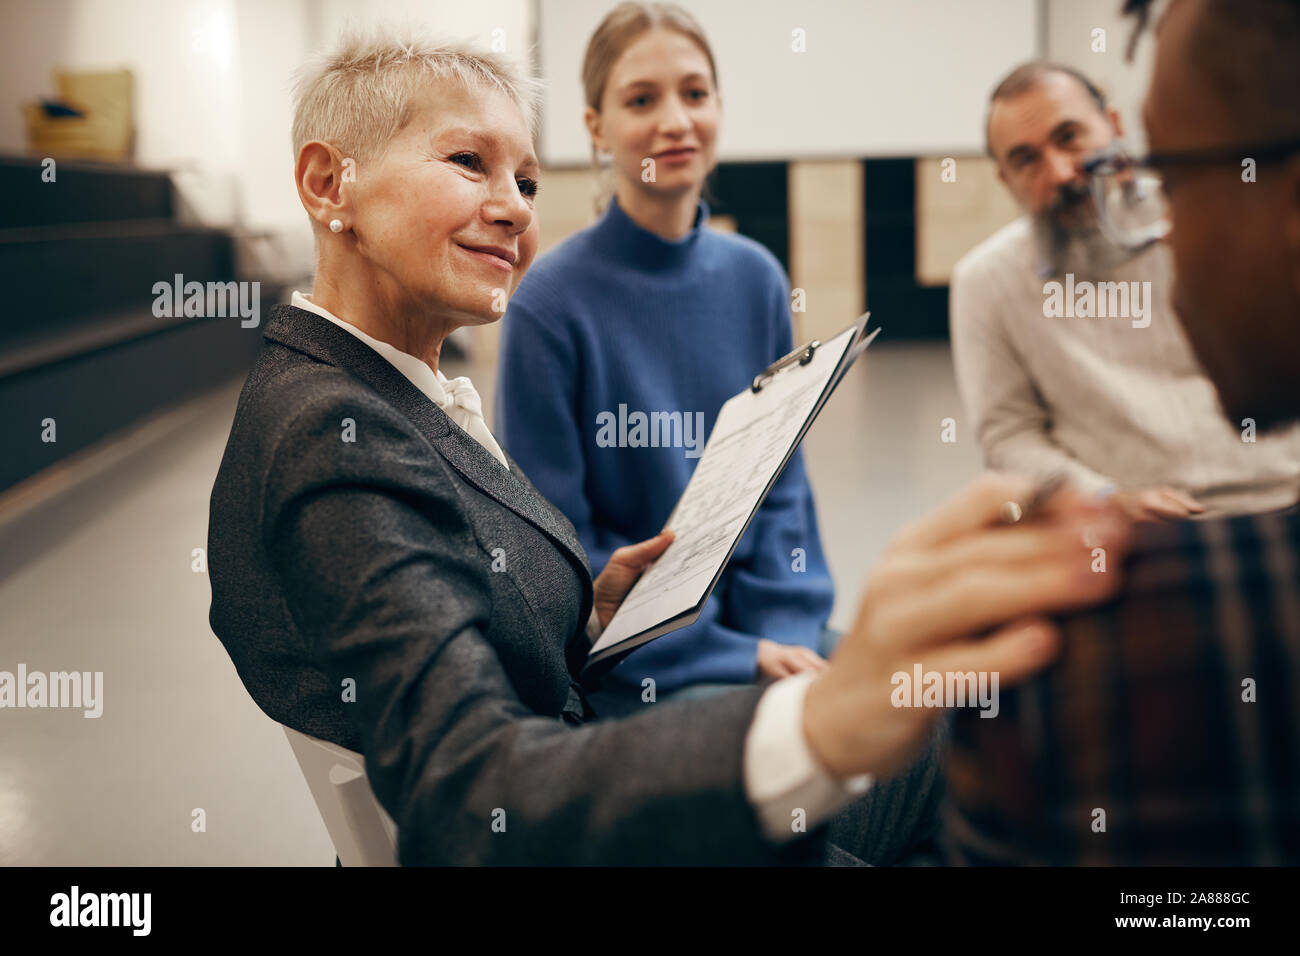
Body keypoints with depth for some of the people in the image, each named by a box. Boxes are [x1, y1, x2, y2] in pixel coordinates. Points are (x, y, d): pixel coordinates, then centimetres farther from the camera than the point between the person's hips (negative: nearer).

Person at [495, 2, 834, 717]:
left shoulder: (756, 280, 2)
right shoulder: (549, 302, -12)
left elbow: (781, 484, 8)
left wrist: (785, 632, -9)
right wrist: (738, 657, -14)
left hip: (759, 624, 5)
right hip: (628, 660, -5)